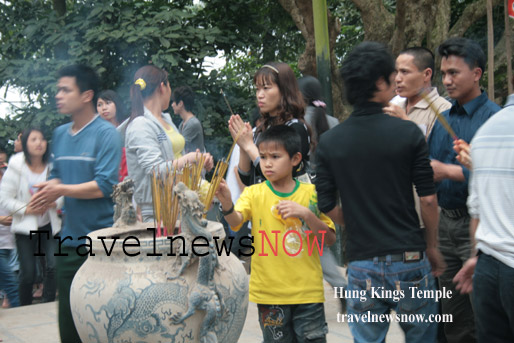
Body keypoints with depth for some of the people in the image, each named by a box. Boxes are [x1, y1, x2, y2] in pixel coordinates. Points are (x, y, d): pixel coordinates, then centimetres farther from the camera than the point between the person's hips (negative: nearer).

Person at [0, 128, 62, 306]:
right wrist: (26, 209, -17)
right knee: (27, 273, -1)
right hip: (25, 227, -2)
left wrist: (54, 203, -16)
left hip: (49, 225, 2)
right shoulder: (16, 167, -7)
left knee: (52, 267, -10)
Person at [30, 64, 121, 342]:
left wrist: (61, 190, -14)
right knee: (68, 321, 13)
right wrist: (48, 190, -4)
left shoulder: (106, 134, -10)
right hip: (69, 238, 7)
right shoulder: (60, 134, 11)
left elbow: (105, 186, -17)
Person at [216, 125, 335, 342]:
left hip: (307, 291, 0)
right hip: (269, 292, 0)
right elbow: (236, 221, -19)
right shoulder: (254, 193, 0)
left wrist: (306, 214, -17)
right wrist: (227, 205, -41)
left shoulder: (311, 193, 1)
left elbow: (330, 239, -2)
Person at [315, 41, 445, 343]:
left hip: (362, 262, 2)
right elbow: (428, 199, -6)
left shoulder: (329, 142, 0)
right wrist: (432, 246, 7)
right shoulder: (408, 132, -7)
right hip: (409, 260, -2)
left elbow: (328, 207, 1)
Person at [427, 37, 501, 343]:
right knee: (454, 316, 16)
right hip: (446, 222, 7)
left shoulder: (494, 117, -10)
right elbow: (429, 166, 18)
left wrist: (448, 171, -22)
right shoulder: (443, 118, 12)